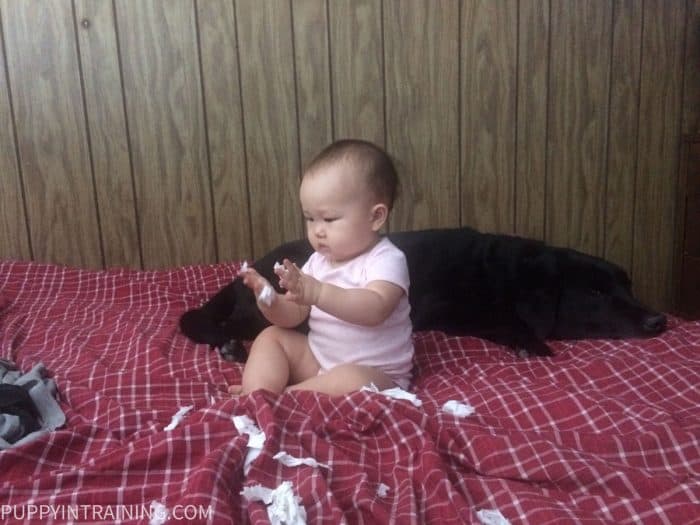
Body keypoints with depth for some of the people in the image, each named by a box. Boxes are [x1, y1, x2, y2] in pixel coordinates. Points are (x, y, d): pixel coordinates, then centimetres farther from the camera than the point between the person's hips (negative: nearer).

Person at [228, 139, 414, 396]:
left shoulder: (386, 260, -17)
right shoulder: (318, 261, 5)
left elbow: (375, 310, -36)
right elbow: (293, 316, 5)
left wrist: (318, 293, -46)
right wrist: (271, 301, -18)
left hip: (374, 374, -7)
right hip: (318, 359, 8)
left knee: (352, 383, -37)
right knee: (271, 337, 2)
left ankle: (277, 396, -21)